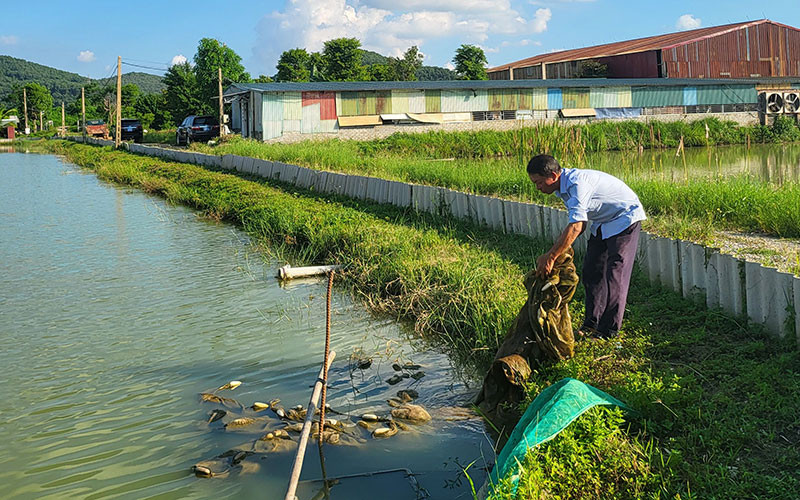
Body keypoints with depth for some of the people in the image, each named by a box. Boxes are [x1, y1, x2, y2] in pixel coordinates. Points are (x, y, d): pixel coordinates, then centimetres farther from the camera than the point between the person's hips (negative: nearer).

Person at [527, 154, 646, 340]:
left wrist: (550, 257, -36)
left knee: (614, 273, -8)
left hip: (624, 218, -10)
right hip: (603, 222, 10)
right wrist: (554, 250, -3)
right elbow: (579, 223, 7)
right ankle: (592, 323, 14)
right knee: (591, 269, 7)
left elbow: (575, 228, -38)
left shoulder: (577, 183, -32)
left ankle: (609, 329, -1)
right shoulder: (563, 187, -1)